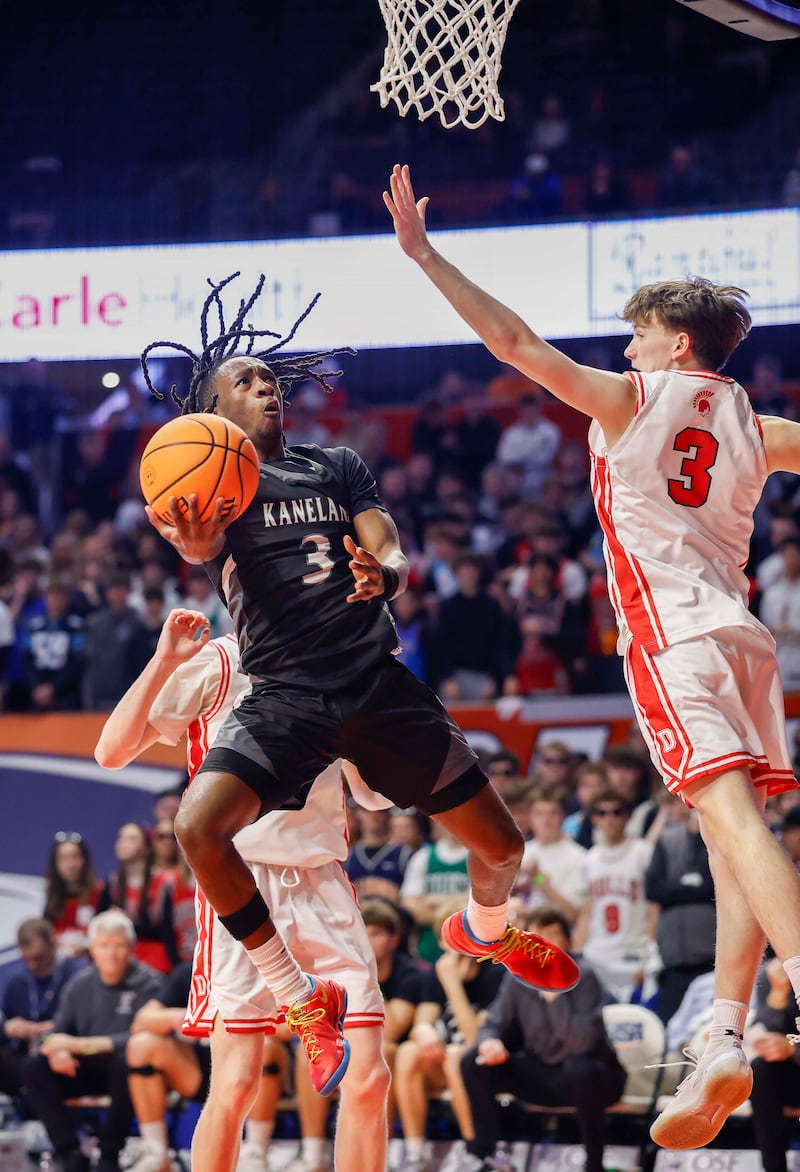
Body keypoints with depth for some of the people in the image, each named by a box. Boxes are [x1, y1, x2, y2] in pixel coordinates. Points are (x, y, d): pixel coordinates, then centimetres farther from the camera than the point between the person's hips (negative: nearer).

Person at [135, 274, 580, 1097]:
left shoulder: (338, 469, 17)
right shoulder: (206, 481, 6)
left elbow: (394, 554, 4)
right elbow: (204, 543, -18)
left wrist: (384, 575, -22)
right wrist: (193, 541, -44)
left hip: (377, 685, 2)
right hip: (284, 694, -2)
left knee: (501, 847, 4)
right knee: (198, 828, -27)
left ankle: (485, 931, 43)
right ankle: (303, 1001, -11)